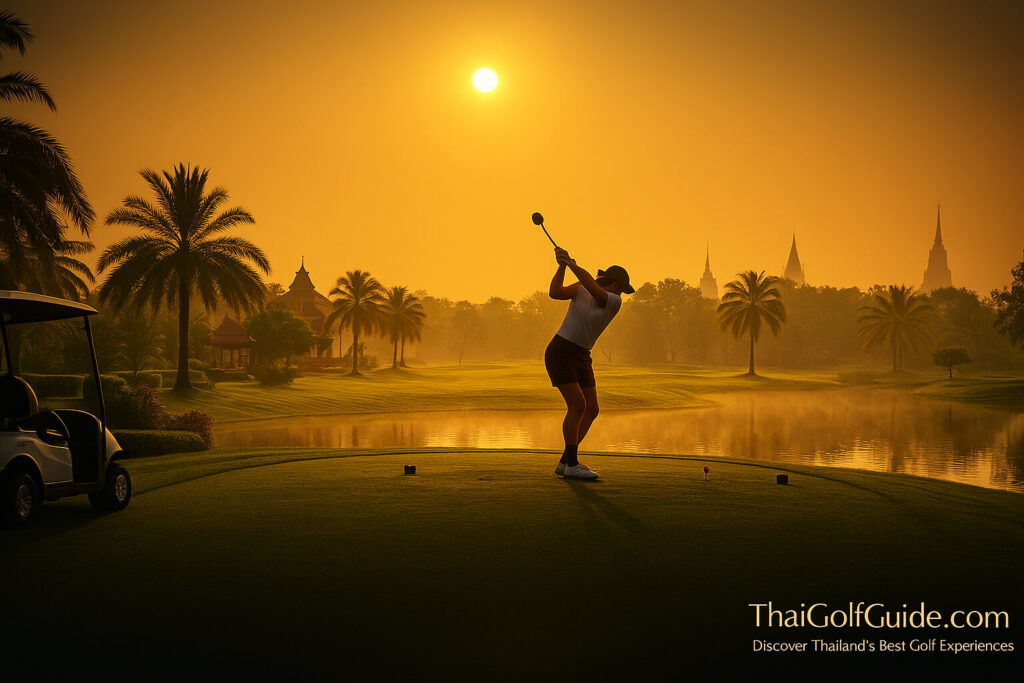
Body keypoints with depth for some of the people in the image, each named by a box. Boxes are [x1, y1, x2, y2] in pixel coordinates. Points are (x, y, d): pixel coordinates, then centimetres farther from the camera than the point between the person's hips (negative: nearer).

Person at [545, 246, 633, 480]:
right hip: (560, 352, -5)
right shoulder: (579, 289, -1)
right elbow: (555, 293, -15)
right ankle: (572, 465, -9)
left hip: (581, 357, 5)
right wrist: (562, 265, -23)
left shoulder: (615, 302, -1)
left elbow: (593, 288, -18)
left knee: (591, 410, 1)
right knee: (577, 405, -16)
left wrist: (570, 263, -24)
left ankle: (565, 462, 10)